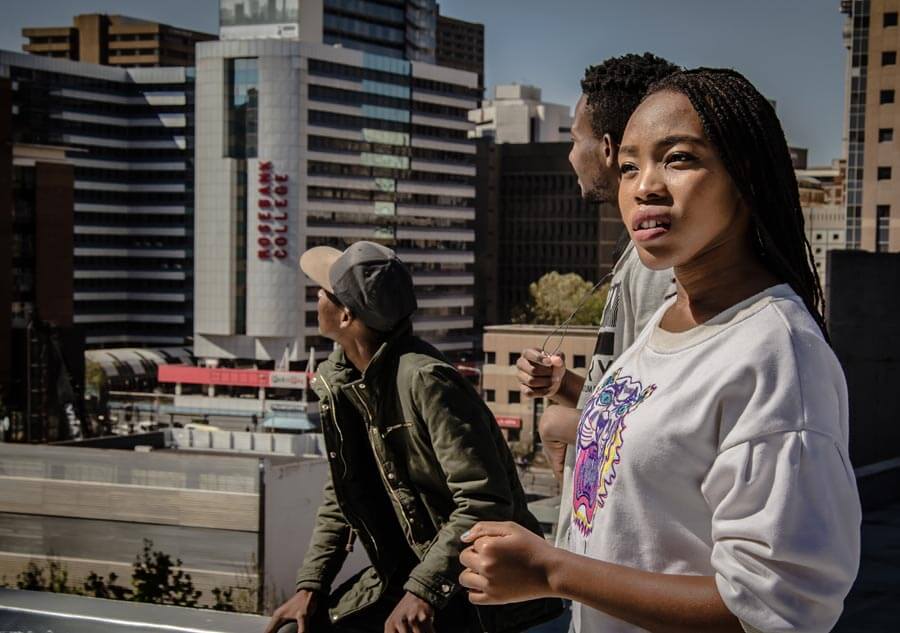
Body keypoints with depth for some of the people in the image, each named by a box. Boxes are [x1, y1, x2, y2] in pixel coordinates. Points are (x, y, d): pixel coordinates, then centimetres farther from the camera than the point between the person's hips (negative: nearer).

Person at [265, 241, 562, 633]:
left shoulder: (424, 380, -24)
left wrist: (424, 591, -28)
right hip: (404, 572, 8)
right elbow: (340, 499, 12)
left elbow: (484, 502, -27)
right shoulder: (337, 380, 3)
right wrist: (310, 586, 2)